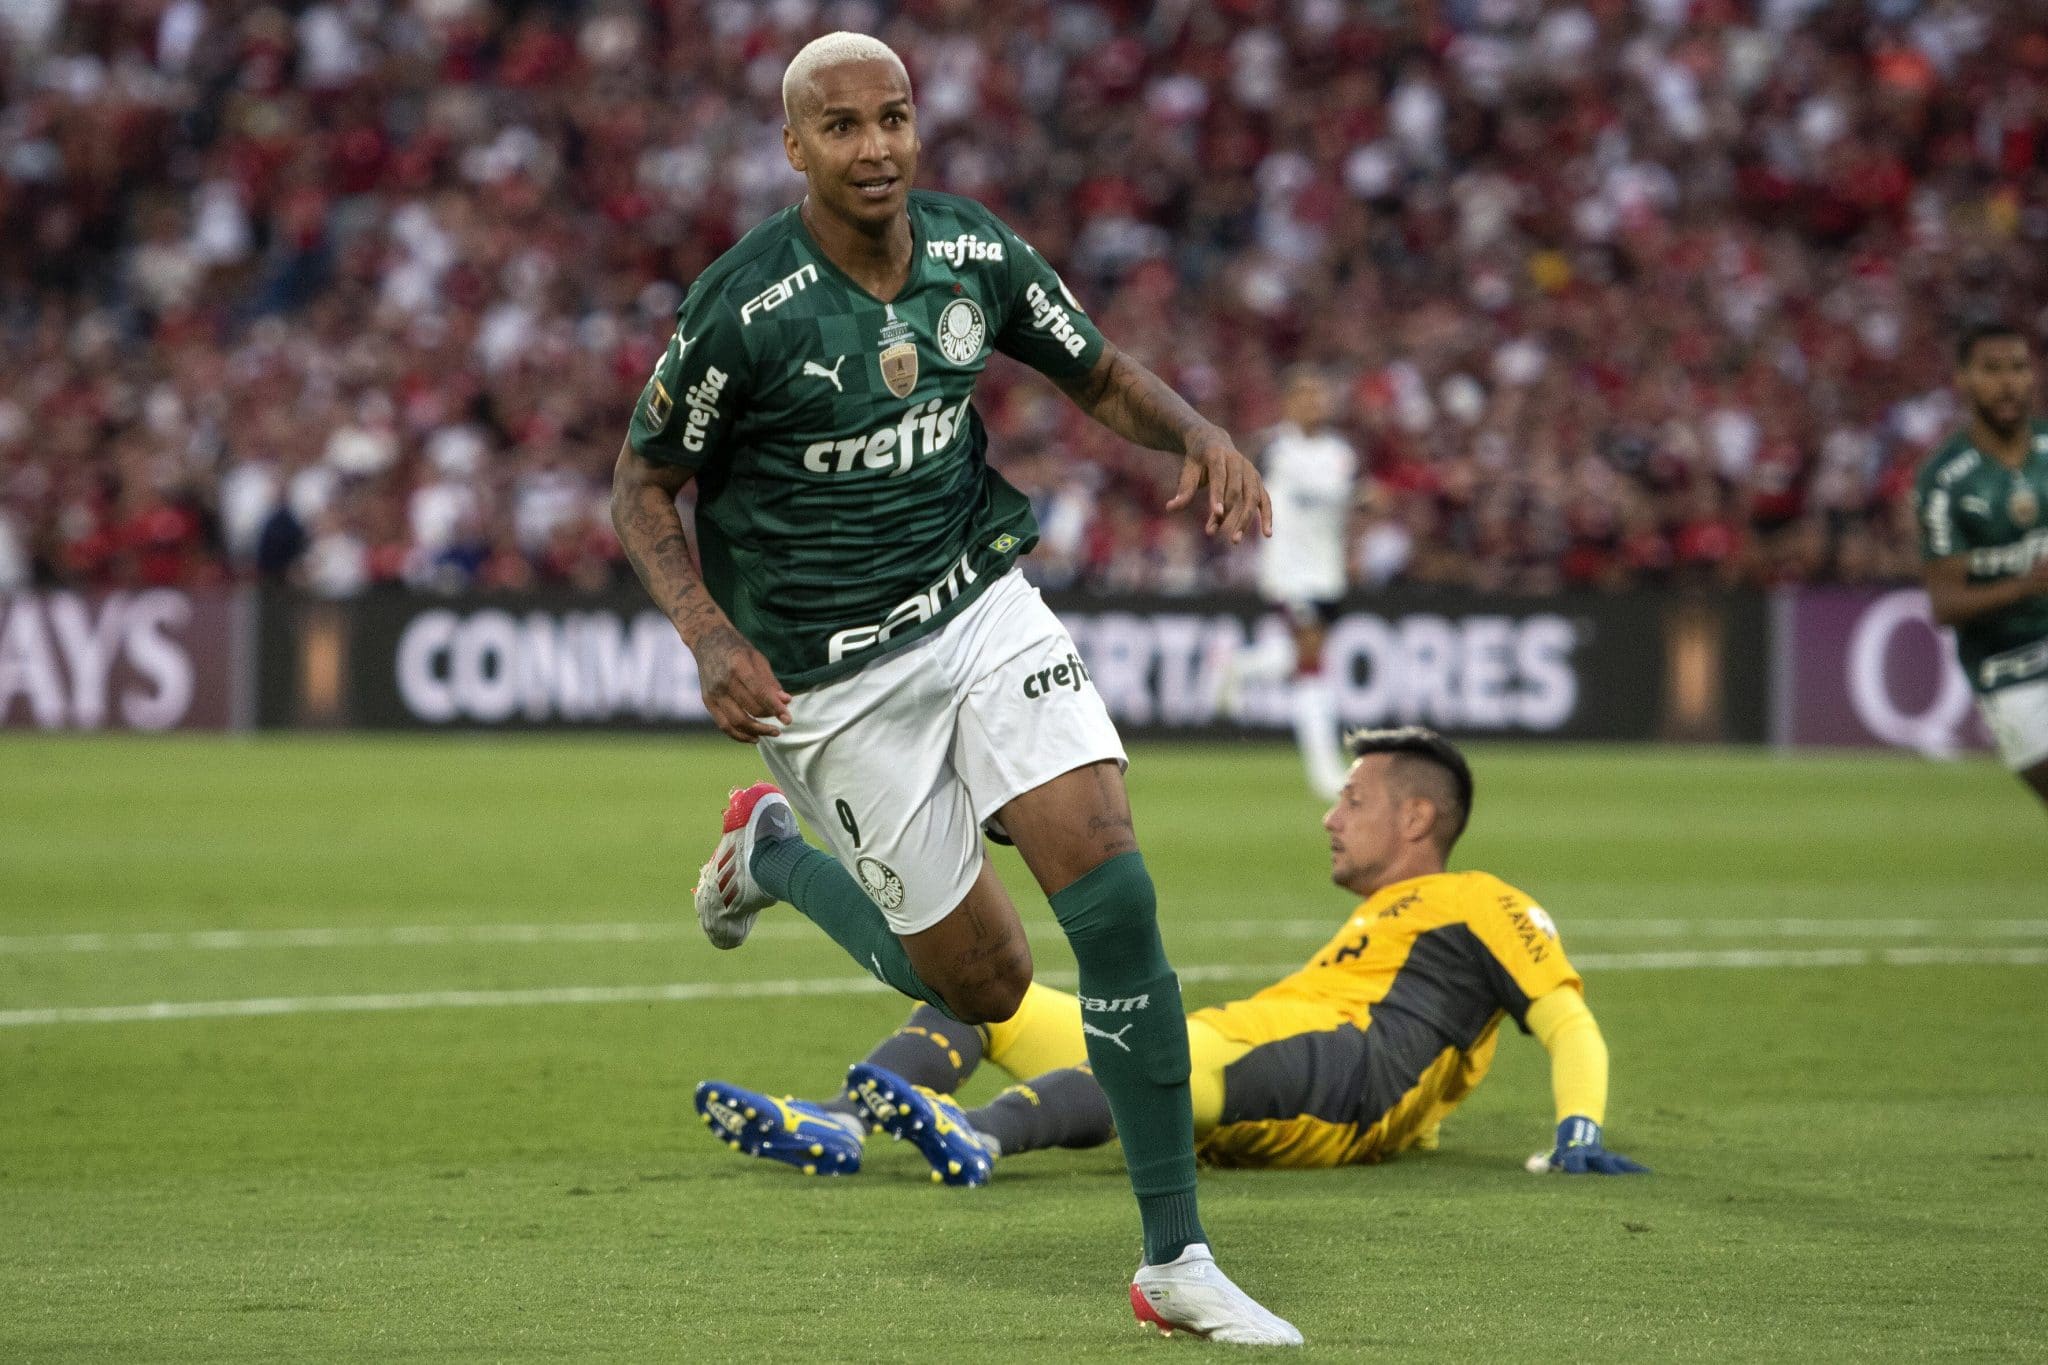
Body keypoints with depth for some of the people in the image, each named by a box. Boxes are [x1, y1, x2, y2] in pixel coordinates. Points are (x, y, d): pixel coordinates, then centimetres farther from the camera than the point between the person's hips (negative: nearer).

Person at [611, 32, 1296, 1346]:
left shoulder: (979, 256, -5)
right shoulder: (744, 308, -18)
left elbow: (1099, 374, 12)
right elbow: (645, 482, -5)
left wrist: (1200, 433, -10)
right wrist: (712, 636, -20)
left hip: (982, 607, 4)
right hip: (833, 678, -4)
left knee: (1115, 890, -16)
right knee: (985, 981, 1)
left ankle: (1177, 1259, -7)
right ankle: (774, 854, 32)